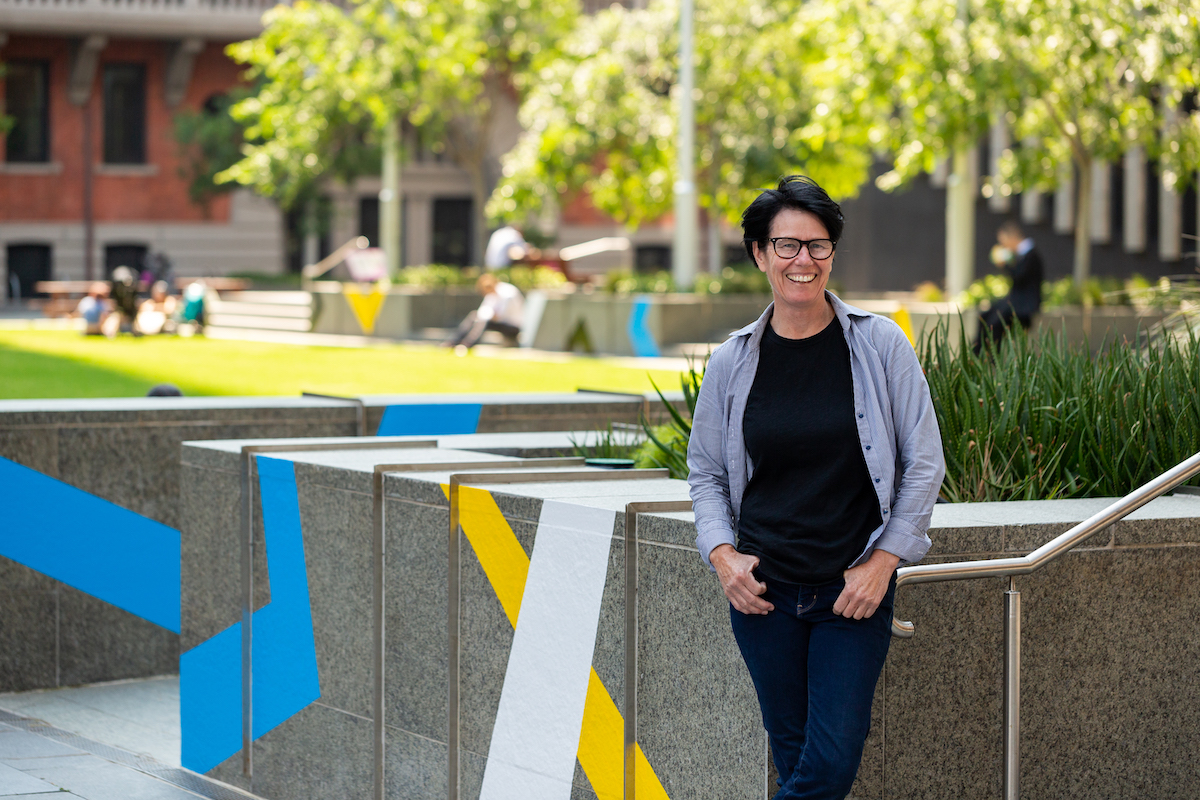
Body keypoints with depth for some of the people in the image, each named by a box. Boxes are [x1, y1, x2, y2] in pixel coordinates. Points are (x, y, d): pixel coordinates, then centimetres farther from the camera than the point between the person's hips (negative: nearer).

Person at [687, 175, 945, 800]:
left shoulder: (879, 345, -4)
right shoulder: (733, 361, 2)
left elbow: (924, 463, -1)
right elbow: (706, 472, 12)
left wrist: (882, 561, -7)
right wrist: (722, 553, -3)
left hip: (854, 590, -1)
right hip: (762, 589, 2)